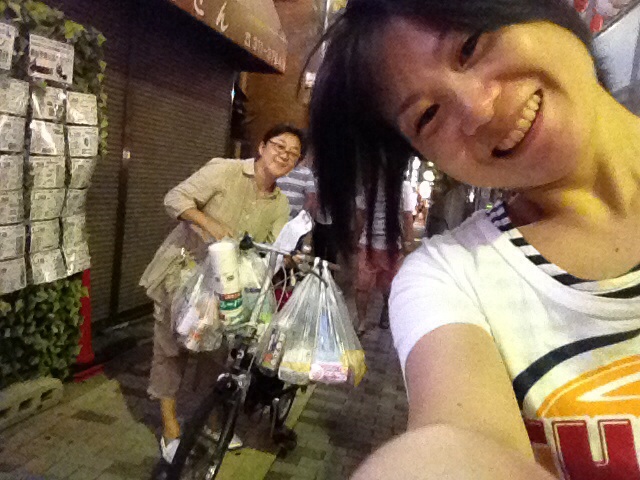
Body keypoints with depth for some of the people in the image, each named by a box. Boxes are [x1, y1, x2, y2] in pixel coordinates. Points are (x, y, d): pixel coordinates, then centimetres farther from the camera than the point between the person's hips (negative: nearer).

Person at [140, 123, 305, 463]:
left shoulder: (280, 205, 1)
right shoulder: (224, 170, -15)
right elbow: (176, 198, -19)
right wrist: (210, 224, -33)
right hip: (182, 270, -4)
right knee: (171, 348, 3)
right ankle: (170, 429, 19)